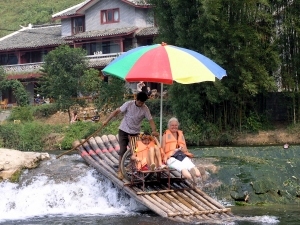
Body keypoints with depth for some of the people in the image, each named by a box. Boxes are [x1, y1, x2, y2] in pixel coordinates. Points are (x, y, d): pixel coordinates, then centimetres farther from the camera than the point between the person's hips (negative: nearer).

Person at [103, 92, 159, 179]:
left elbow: (150, 120, -11)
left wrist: (154, 131, -29)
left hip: (135, 132, 2)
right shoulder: (129, 104, -15)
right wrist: (107, 120, -10)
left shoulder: (145, 109, -9)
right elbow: (117, 111, -9)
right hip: (124, 131, -2)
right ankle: (120, 170, -1)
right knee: (123, 151, -8)